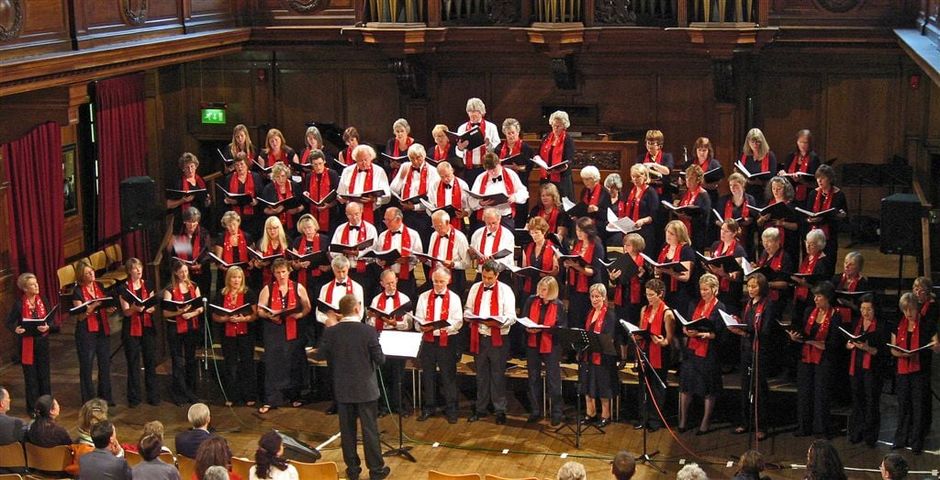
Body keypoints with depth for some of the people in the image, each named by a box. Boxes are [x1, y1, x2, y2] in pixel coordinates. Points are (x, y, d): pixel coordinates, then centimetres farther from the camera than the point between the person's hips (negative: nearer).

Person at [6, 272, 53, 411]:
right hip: (26, 342, -2)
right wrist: (15, 329, -24)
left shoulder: (44, 301, 1)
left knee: (44, 373, 8)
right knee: (30, 374, 4)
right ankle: (33, 406, 13)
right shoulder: (19, 303, -8)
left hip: (42, 341, 3)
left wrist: (47, 327, -18)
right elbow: (10, 322, -4)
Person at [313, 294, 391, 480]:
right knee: (370, 429, 6)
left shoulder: (330, 332, -8)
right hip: (365, 389, -2)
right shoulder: (368, 331, -15)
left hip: (342, 389, 3)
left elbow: (320, 356, -2)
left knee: (347, 429, 13)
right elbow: (380, 359, -11)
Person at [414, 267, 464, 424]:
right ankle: (428, 407, 20)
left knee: (448, 376, 2)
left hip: (447, 341, -2)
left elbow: (458, 321, -5)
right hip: (428, 340, 2)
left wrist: (445, 327, -23)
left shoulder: (454, 298, 2)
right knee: (428, 375, 8)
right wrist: (422, 326, -17)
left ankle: (451, 409, 11)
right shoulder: (424, 297, 8)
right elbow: (418, 319, 5)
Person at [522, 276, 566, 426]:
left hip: (551, 346, -4)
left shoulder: (559, 305, -8)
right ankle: (535, 411, 23)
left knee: (553, 379, 1)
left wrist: (545, 329, -21)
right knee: (533, 378, 12)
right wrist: (528, 328, -15)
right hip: (532, 344, 4)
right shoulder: (531, 301, 0)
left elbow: (562, 327, -7)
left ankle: (557, 412, 12)